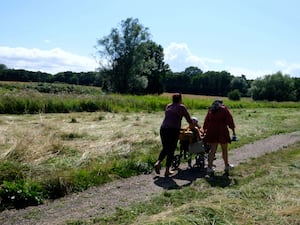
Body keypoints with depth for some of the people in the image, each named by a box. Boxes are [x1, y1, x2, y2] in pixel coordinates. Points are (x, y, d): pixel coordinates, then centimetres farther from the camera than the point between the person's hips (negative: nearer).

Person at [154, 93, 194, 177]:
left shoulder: (168, 106, 18)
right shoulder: (181, 107, 4)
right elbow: (189, 119, 6)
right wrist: (191, 126, 27)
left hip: (163, 129, 5)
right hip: (173, 130, -5)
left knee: (165, 148, 19)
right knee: (171, 150, 5)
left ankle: (158, 162, -1)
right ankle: (167, 170, 6)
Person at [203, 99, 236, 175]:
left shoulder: (210, 110, 14)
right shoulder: (224, 109, 5)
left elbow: (206, 121, 13)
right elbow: (230, 120, -2)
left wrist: (205, 130, 17)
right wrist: (233, 130, -2)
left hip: (211, 132, 3)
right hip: (222, 131, -3)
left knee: (212, 150, 4)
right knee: (224, 150, 11)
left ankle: (209, 167, -4)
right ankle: (227, 166, 25)